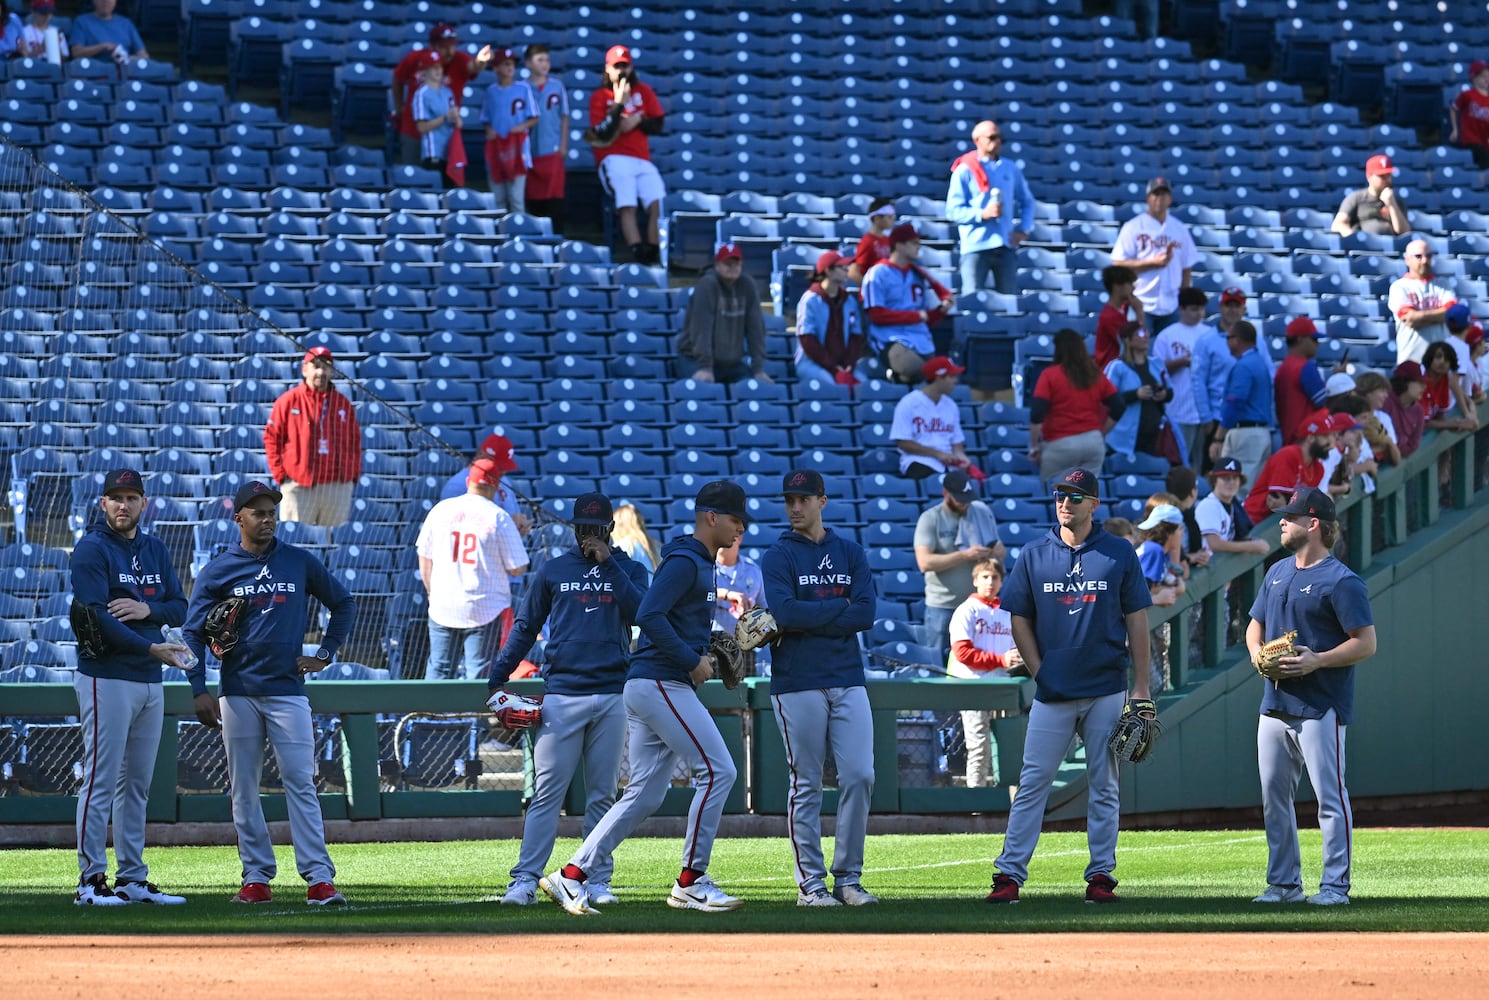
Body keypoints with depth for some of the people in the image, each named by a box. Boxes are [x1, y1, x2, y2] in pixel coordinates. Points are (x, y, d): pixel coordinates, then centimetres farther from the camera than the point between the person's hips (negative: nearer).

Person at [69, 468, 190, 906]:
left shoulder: (156, 550, 14)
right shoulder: (91, 550, -7)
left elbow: (179, 607, 11)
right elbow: (97, 616, -17)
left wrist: (147, 609, -11)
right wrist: (151, 648, -24)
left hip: (150, 681, 7)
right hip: (107, 677, -7)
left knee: (137, 783, 10)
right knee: (101, 780, -8)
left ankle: (132, 878, 14)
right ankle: (91, 881, -7)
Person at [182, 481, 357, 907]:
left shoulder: (301, 563, 6)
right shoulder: (216, 572, 3)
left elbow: (343, 603, 17)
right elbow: (194, 633, 4)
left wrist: (325, 654, 7)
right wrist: (199, 691, -5)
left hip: (287, 690, -1)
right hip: (238, 693, 1)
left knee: (300, 783, -7)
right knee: (243, 788, 3)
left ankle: (319, 878, -11)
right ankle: (257, 878, 8)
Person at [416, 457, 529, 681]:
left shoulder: (440, 510, 4)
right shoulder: (498, 517, -8)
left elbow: (424, 560, 10)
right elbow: (517, 569, -5)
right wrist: (519, 533, 11)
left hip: (443, 609, 3)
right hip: (485, 610, -3)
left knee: (438, 671, 10)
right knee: (479, 676, 0)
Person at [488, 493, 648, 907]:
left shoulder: (628, 570, 11)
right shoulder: (553, 570, 11)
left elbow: (641, 611, -8)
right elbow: (525, 627, 12)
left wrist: (608, 564, -8)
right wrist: (497, 680, 5)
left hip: (612, 697, 1)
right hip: (562, 694, -1)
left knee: (602, 795, 5)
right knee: (547, 792, -7)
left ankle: (598, 880, 9)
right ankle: (525, 879, -10)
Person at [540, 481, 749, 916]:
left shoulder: (700, 564, 21)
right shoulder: (684, 561, -11)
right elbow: (649, 616, -22)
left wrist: (705, 654, 11)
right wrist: (693, 661, -18)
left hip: (651, 688, 10)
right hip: (662, 683, -10)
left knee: (645, 794, 7)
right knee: (717, 770, -10)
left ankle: (572, 876, 7)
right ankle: (690, 881, -6)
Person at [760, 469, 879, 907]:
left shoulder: (850, 553, 11)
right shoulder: (779, 556, 1)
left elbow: (866, 614, -3)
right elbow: (785, 612, -16)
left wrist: (808, 619, -10)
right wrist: (839, 607, -7)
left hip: (848, 681, 3)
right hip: (798, 685, -3)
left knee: (860, 777, -3)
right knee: (806, 786, -1)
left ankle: (848, 878, 4)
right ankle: (810, 883, 4)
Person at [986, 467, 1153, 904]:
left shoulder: (1119, 554, 3)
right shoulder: (1035, 555, 5)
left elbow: (1137, 621, 3)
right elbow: (1019, 620, 9)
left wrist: (1141, 689, -2)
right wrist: (1039, 672, -2)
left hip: (1106, 691, 0)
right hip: (1052, 694, 0)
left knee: (1103, 786, 5)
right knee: (1033, 782, -3)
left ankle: (1101, 876, 10)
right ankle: (1009, 875, -2)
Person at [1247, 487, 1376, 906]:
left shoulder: (1341, 581, -9)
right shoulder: (1277, 573, 16)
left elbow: (1366, 643, -12)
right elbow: (1256, 625, 26)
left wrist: (1317, 661, -22)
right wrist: (1257, 653, 4)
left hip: (1320, 707, -8)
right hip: (1275, 705, 8)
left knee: (1330, 796, -7)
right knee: (1274, 797, 10)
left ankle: (1335, 885, -5)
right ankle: (1284, 883, 17)